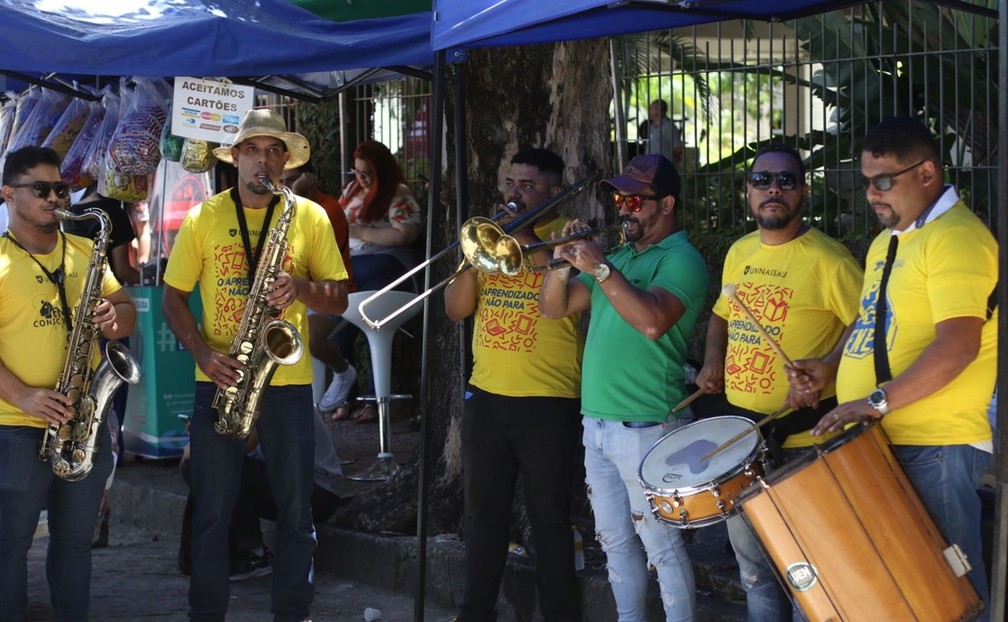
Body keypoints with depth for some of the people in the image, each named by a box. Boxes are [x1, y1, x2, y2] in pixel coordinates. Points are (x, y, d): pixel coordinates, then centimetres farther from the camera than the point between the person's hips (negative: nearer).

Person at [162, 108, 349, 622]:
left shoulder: (310, 217, 4)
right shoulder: (202, 219, 2)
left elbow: (338, 299, 3)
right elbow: (173, 297, 4)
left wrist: (300, 287, -17)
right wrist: (203, 352, -12)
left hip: (288, 384, 0)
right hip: (220, 382, 0)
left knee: (296, 512, 5)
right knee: (211, 512, 5)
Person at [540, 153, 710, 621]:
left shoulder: (681, 259, -9)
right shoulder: (618, 257, 15)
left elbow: (652, 321, -27)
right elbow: (553, 308, 13)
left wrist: (600, 268, -23)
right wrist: (564, 262, -5)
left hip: (646, 426, -8)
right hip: (597, 421, 8)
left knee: (662, 547, -3)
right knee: (615, 542, 15)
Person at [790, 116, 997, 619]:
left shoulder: (956, 238, -15)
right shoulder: (888, 241, 17)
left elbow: (958, 345, -25)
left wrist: (875, 401, -28)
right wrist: (830, 365, 11)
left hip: (934, 448, -9)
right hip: (880, 442, 9)